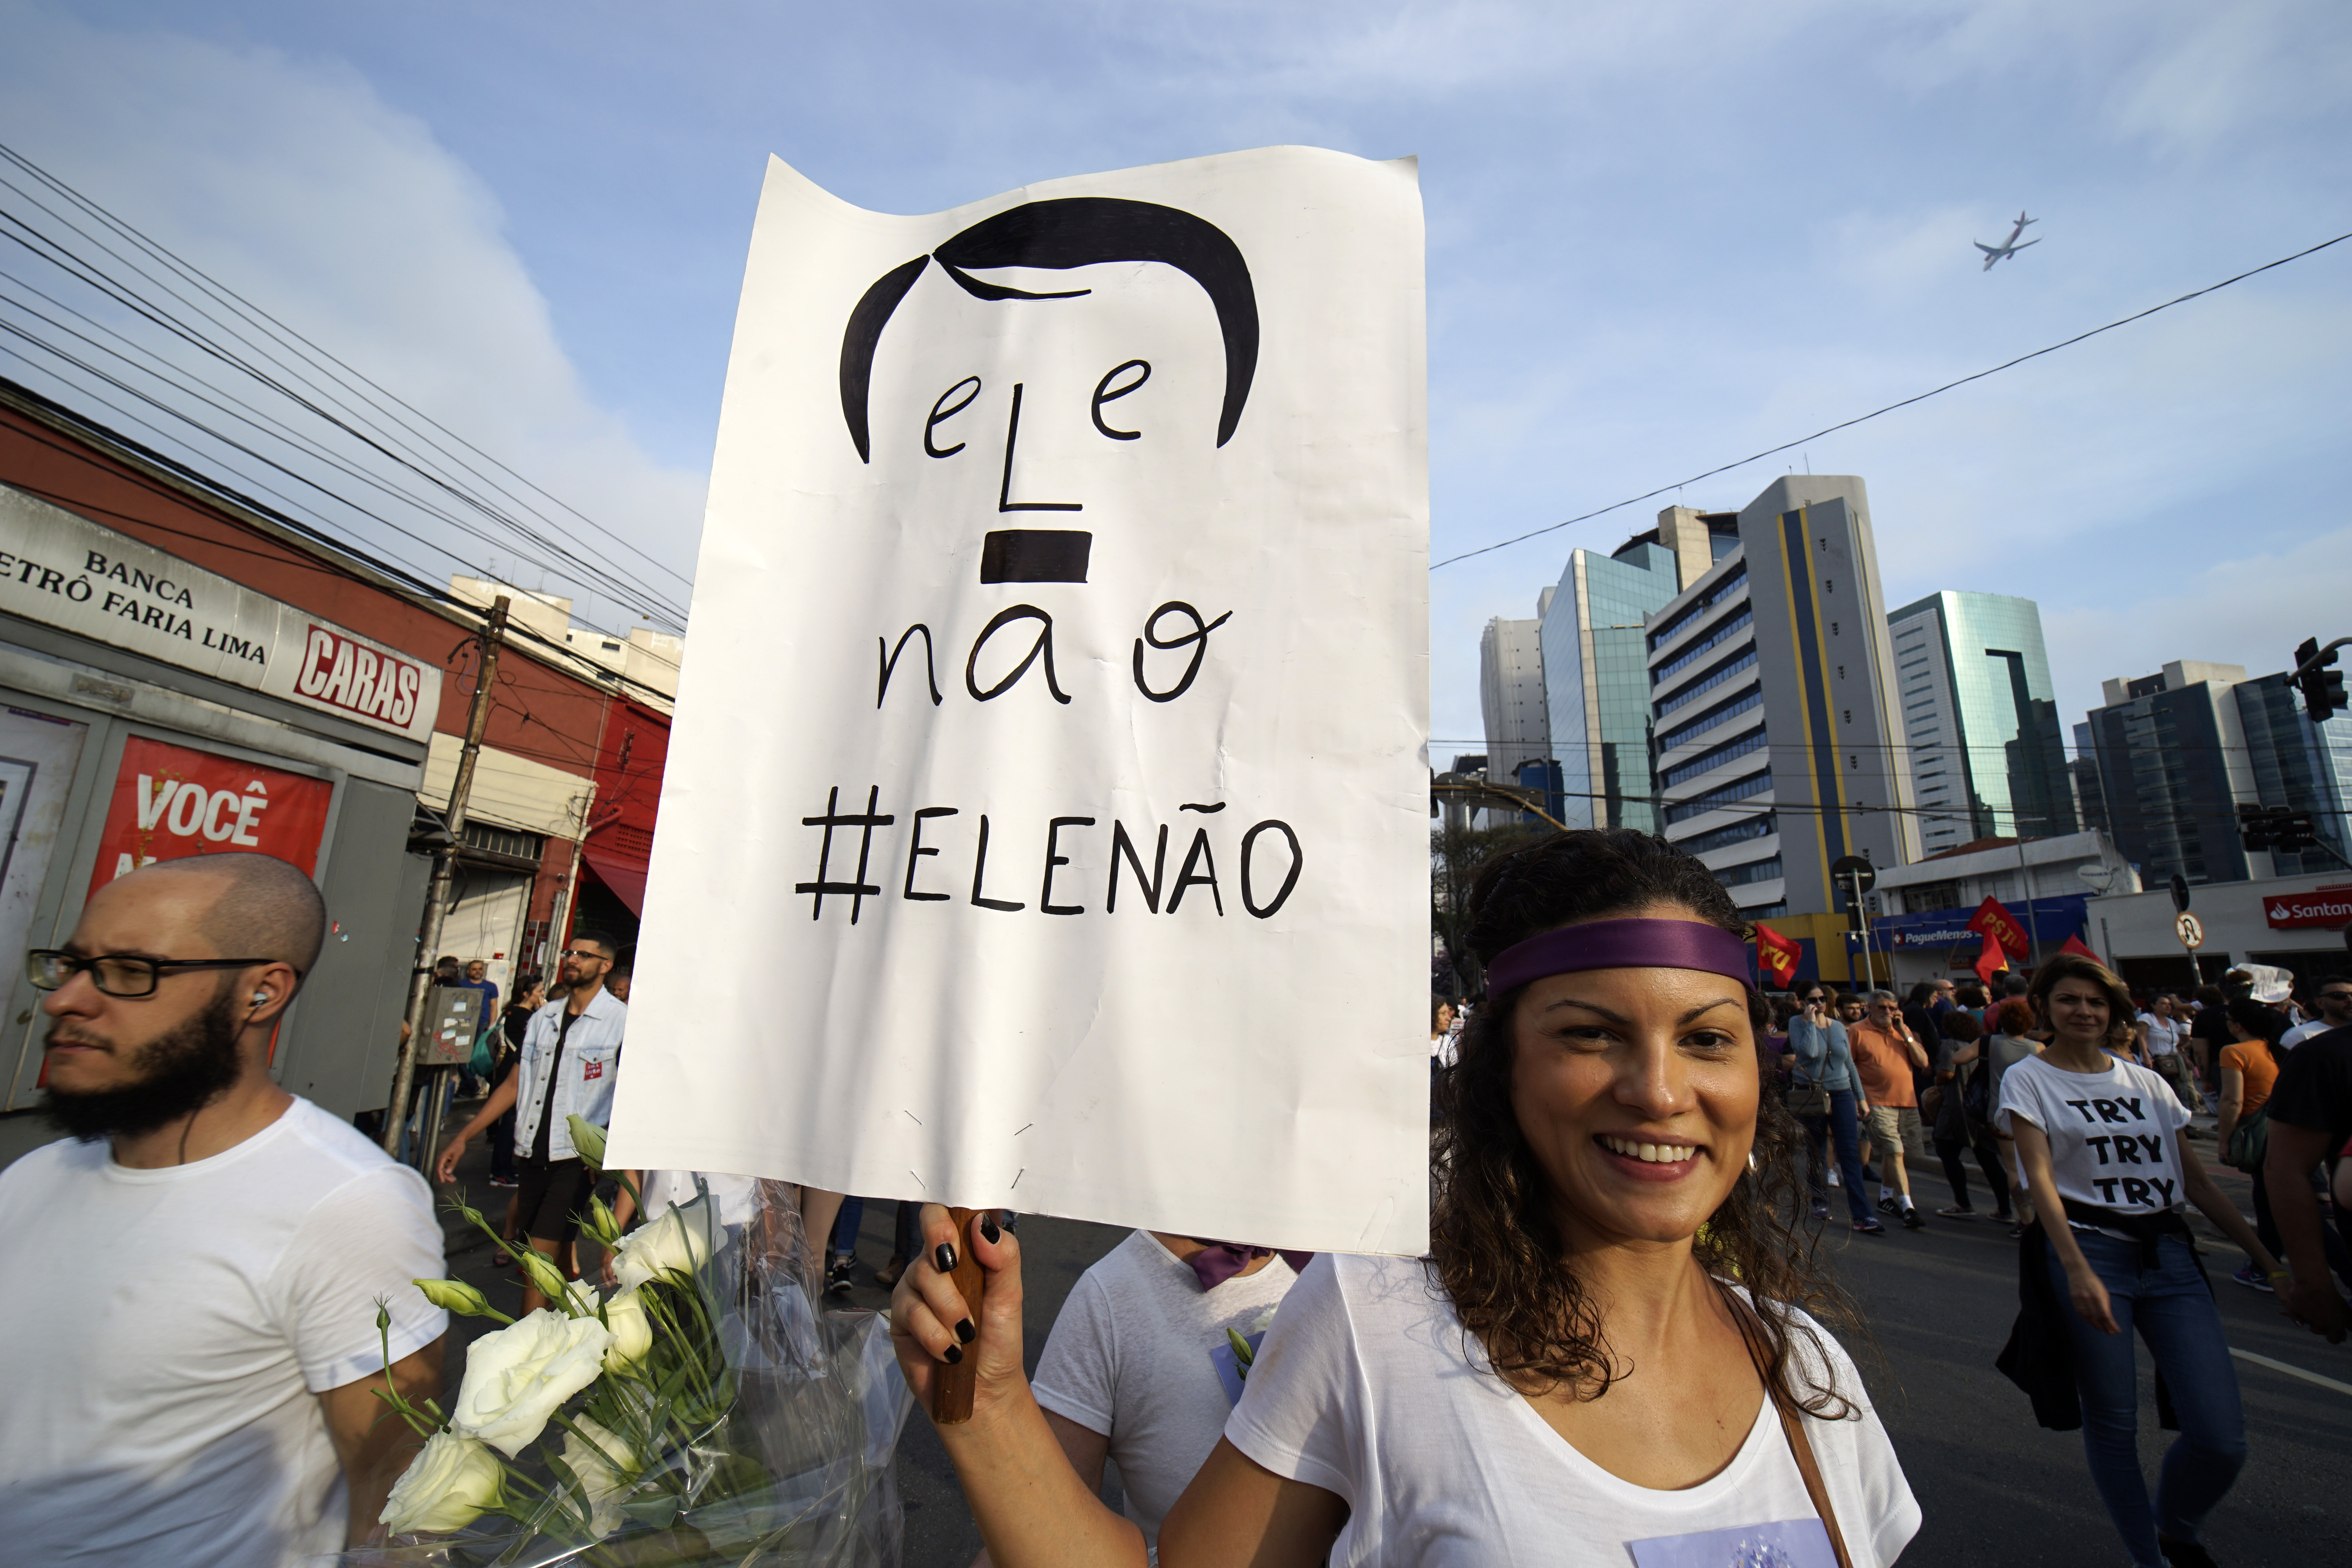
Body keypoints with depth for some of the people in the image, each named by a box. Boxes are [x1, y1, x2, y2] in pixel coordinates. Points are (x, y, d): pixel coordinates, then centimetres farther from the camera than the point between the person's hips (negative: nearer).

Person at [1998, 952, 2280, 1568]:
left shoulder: (2148, 1083, 13)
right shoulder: (2028, 1079, -2)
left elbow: (2197, 1181, 16)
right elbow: (2040, 1178, -11)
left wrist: (2269, 1258, 8)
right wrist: (2078, 1270, -21)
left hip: (2170, 1252, 4)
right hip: (2090, 1248, -4)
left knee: (2222, 1436, -3)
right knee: (2113, 1424, 2)